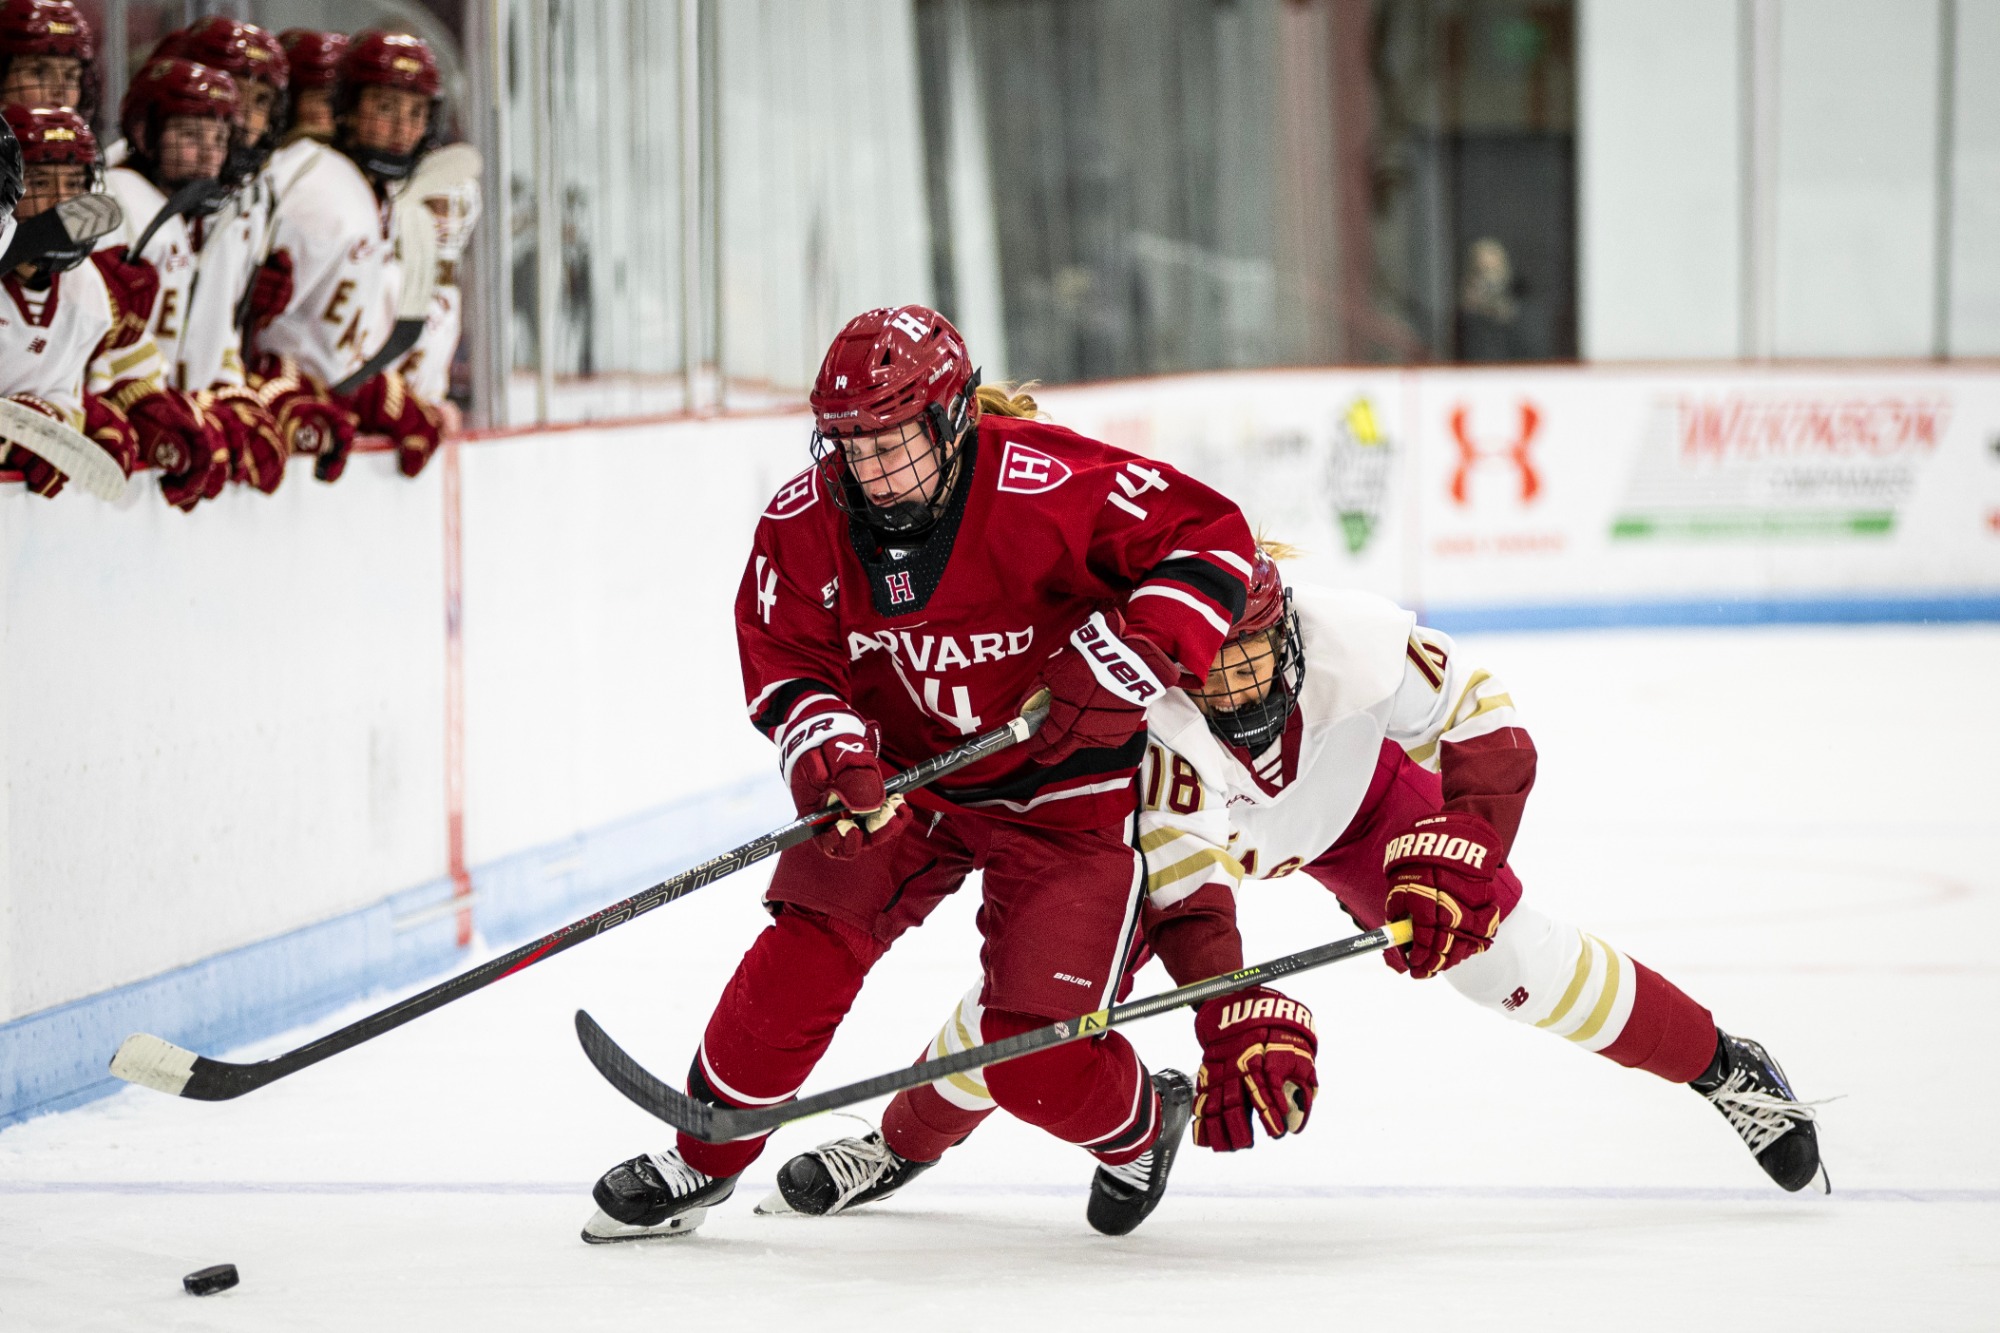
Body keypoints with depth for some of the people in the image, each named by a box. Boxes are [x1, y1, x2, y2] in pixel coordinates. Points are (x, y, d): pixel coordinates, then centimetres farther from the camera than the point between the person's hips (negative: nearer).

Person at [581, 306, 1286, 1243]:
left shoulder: (1046, 487, -27)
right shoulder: (807, 521, -12)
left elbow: (1211, 538, -23)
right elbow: (786, 663, -5)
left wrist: (1125, 660, -34)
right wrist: (827, 753, -26)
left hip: (1062, 788, -4)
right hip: (904, 771, 4)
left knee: (1035, 1056, -10)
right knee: (807, 948, -13)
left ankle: (1140, 1123, 25)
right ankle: (702, 1158, 8)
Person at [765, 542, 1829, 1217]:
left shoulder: (1352, 638, -38)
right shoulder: (1153, 725, -39)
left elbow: (1491, 735, -28)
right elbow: (1186, 895, -40)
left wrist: (1455, 861, -40)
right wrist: (1234, 1022, -53)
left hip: (1354, 802, 1)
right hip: (1188, 827, 0)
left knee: (1509, 953, -12)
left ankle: (1724, 1071, 8)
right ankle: (902, 1142, 11)